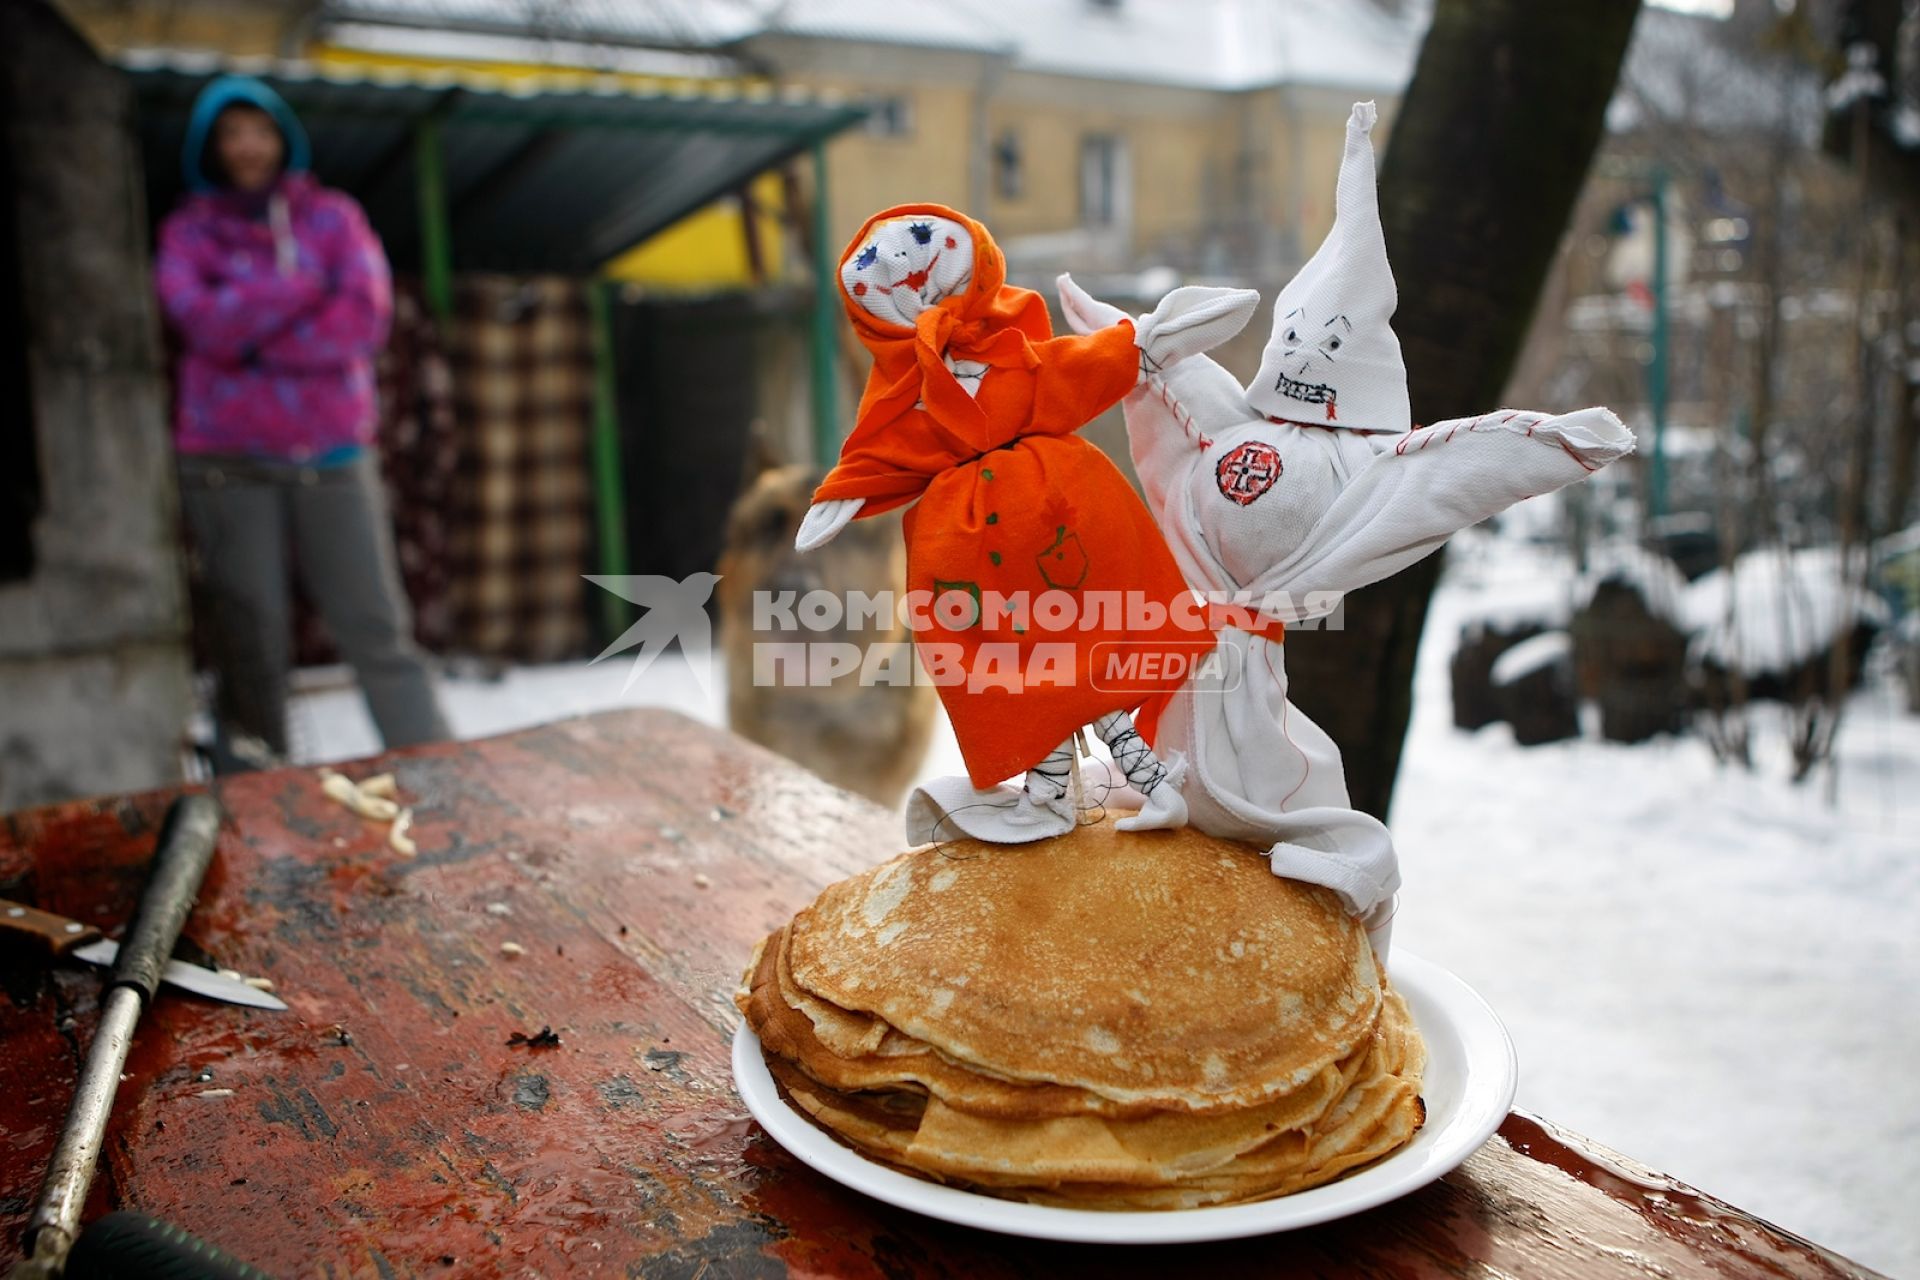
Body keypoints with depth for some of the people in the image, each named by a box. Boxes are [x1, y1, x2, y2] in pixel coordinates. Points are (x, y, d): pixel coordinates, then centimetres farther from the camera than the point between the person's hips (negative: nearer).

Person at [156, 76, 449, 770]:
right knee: (251, 634, 1)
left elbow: (365, 320, -6)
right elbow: (206, 323, -10)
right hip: (227, 464, 0)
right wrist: (305, 282, -6)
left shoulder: (333, 216, 9)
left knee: (378, 627, -3)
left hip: (332, 456, 0)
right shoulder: (188, 229, 8)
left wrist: (249, 335, -8)